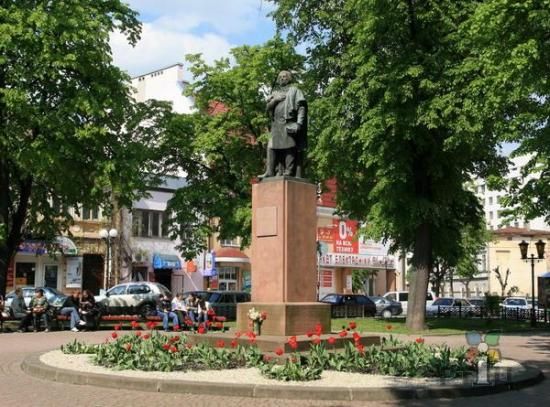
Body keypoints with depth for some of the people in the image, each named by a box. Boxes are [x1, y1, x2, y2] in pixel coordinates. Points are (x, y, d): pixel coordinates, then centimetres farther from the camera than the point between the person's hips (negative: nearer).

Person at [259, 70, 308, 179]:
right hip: (276, 125, 5)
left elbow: (301, 107, 1)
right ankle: (269, 172, -9)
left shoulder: (294, 90, 13)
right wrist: (274, 100, -5)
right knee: (272, 148, -5)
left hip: (289, 124, -5)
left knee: (289, 147, -12)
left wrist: (299, 122, -13)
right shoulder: (275, 93, 26)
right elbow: (267, 108, 15)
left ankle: (289, 171, -16)